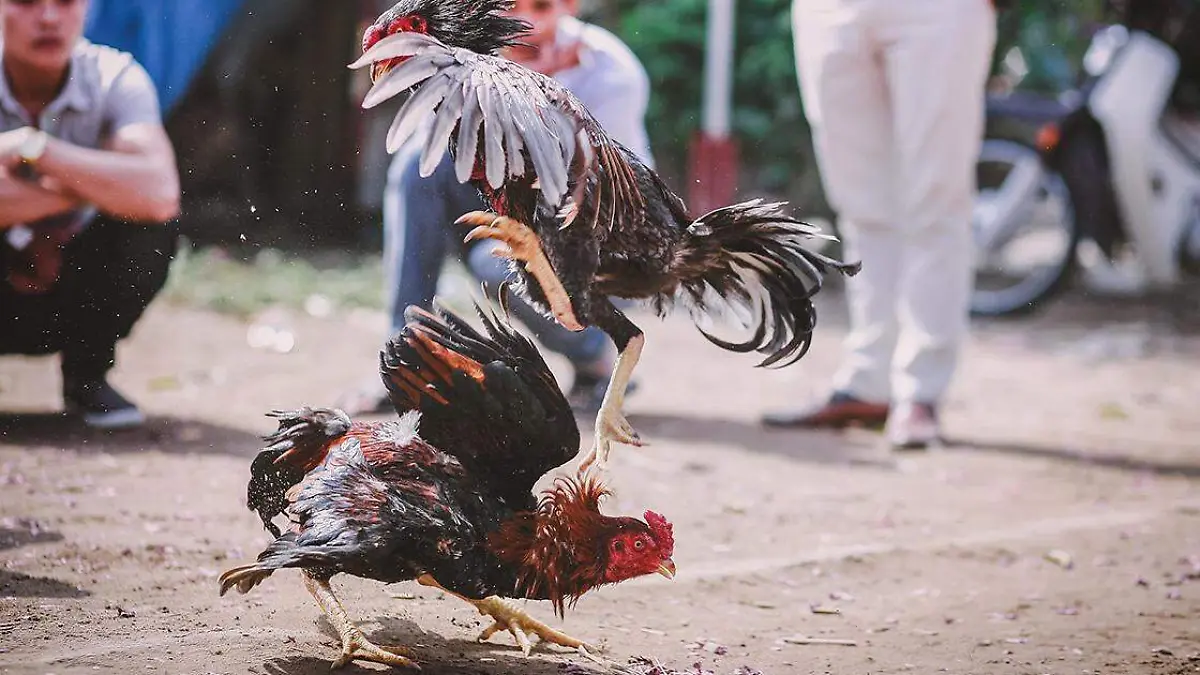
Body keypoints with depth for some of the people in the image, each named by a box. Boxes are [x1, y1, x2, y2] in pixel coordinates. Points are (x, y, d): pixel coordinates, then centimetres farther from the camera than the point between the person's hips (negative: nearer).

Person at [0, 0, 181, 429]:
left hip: (66, 296, 2)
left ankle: (86, 377, -2)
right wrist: (96, 186, -28)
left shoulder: (116, 79, -16)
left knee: (145, 228, -26)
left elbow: (160, 196, -35)